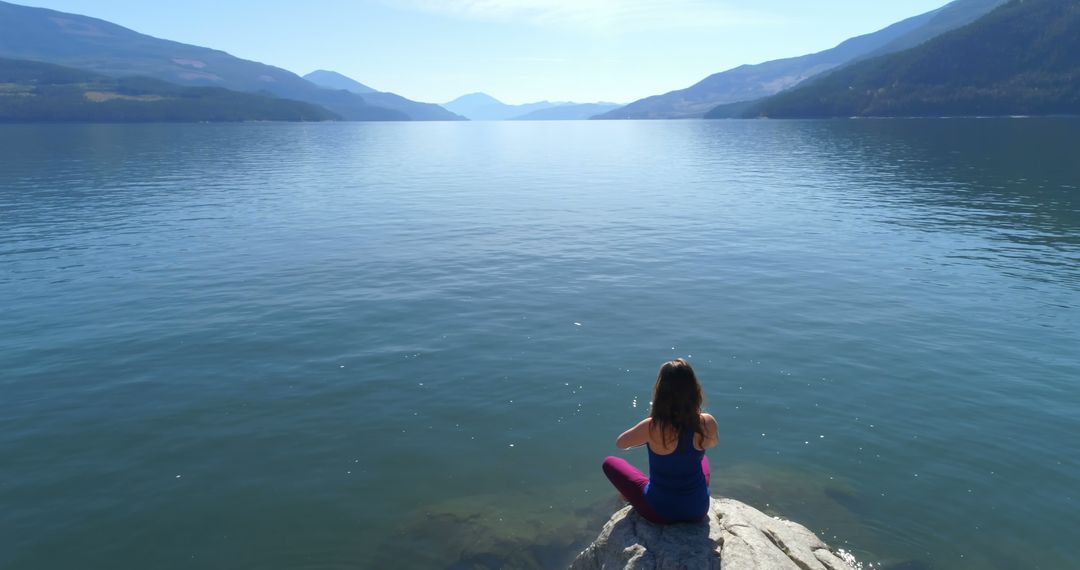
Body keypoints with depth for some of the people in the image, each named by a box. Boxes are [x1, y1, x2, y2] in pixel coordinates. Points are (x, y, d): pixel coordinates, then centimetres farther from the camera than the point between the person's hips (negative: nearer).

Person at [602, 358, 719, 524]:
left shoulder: (652, 427, -28)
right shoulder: (707, 423, -20)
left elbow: (620, 443, -7)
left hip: (660, 511, -3)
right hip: (698, 508, 3)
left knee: (610, 463, 18)